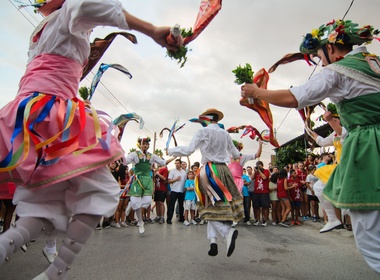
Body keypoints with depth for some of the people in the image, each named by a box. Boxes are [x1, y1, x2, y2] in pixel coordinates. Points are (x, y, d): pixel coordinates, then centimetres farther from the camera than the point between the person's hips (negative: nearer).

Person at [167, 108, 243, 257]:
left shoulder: (203, 131, -5)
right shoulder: (225, 134, 10)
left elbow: (188, 150, -9)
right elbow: (236, 154, 21)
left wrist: (170, 151, 6)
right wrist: (235, 155, 46)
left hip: (210, 170, -5)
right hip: (223, 170, 5)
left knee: (211, 206, 2)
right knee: (217, 205, 11)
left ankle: (228, 231, -19)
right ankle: (213, 240, 4)